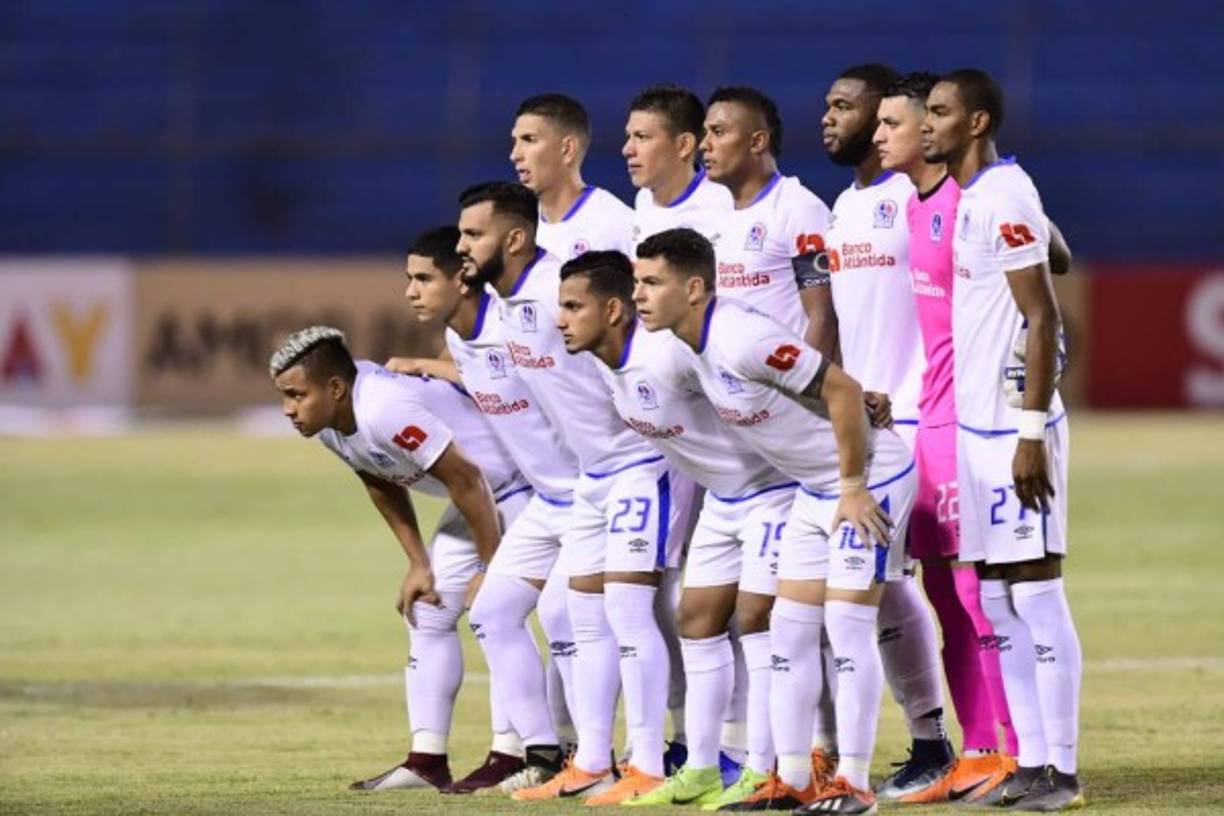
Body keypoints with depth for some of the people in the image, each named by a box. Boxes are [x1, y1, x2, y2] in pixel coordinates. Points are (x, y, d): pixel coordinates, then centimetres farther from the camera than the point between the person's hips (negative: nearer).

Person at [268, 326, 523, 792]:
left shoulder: (383, 409, -35)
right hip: (484, 491, 10)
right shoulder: (328, 421, -6)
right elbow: (383, 486, 9)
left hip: (525, 481, -10)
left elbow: (464, 480, -29)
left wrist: (494, 569, -21)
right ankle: (427, 760, 9)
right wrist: (418, 564, 5)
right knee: (428, 610, 8)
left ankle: (508, 757, -12)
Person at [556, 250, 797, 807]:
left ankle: (762, 773, -5)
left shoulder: (669, 353, -30)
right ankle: (702, 770, 15)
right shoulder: (604, 362, -4)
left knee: (756, 620, -10)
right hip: (723, 495, 9)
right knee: (698, 618, 9)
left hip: (774, 486, -9)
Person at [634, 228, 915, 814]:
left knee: (847, 624, -11)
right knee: (790, 630, 7)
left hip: (870, 479, -10)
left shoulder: (739, 340, -28)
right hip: (815, 489, 10)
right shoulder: (697, 342, 0)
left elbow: (842, 390, -26)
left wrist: (853, 487, -21)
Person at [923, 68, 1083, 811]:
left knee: (1036, 594, -6)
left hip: (1013, 429, -9)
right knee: (999, 600, 10)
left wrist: (1032, 431, -20)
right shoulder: (965, 199, 13)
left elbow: (1042, 317, -16)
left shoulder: (1005, 197, -14)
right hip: (976, 424, 9)